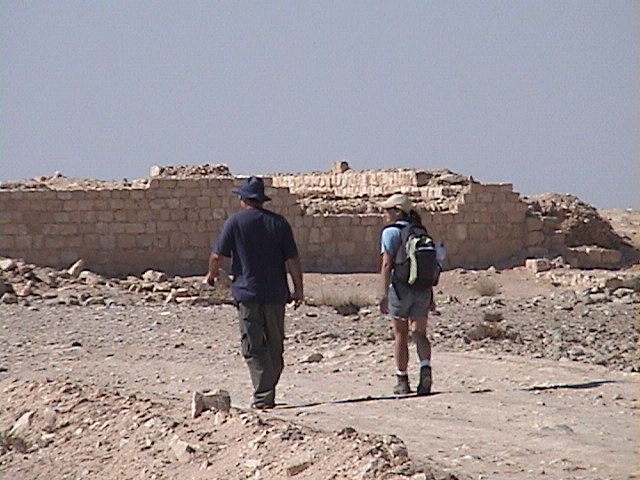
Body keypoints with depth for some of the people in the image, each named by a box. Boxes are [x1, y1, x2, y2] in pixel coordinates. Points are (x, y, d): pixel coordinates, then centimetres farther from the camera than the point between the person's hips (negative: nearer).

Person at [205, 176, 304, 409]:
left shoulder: (236, 222, -4)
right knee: (274, 346, 14)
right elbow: (292, 259, 2)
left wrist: (211, 275, 17)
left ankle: (263, 396, -11)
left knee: (254, 348, -2)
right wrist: (298, 289, 8)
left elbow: (218, 256, -3)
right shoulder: (279, 222, 5)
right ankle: (268, 393, 20)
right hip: (276, 294, 3)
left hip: (248, 293, -3)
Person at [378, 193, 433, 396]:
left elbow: (387, 264, -11)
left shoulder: (391, 232, -5)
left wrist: (384, 294, -11)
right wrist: (430, 295, 19)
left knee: (401, 334, 6)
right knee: (419, 332, 5)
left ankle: (402, 380, 12)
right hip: (422, 288, 4)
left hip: (401, 287, -4)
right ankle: (425, 367, -21)